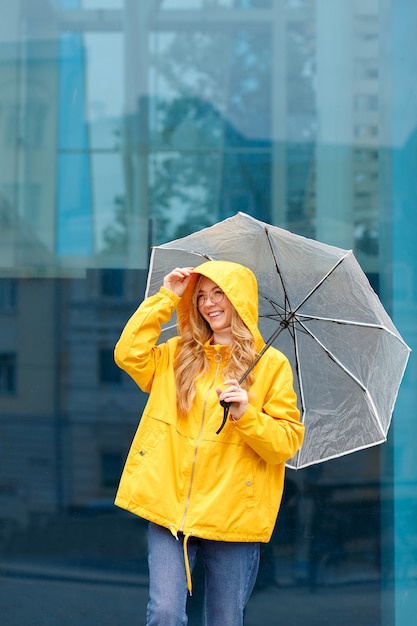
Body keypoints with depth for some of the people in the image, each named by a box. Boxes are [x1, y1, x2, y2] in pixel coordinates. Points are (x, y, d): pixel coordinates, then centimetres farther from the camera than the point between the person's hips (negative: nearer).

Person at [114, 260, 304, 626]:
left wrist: (247, 416, -19)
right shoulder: (178, 355, 15)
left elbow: (289, 442, -2)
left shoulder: (272, 365, 3)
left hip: (232, 514, -2)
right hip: (170, 508, 2)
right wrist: (166, 298, 2)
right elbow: (129, 354, -1)